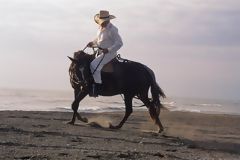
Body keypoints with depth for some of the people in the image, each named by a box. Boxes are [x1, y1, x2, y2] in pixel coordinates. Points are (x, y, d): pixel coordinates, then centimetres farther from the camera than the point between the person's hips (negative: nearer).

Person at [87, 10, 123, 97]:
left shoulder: (112, 30, -16)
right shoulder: (101, 28, 9)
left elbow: (119, 43, -19)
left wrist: (108, 50, -28)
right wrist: (93, 43, 8)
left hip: (109, 53, -10)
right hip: (101, 52, 10)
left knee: (94, 65, -26)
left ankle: (97, 85, -24)